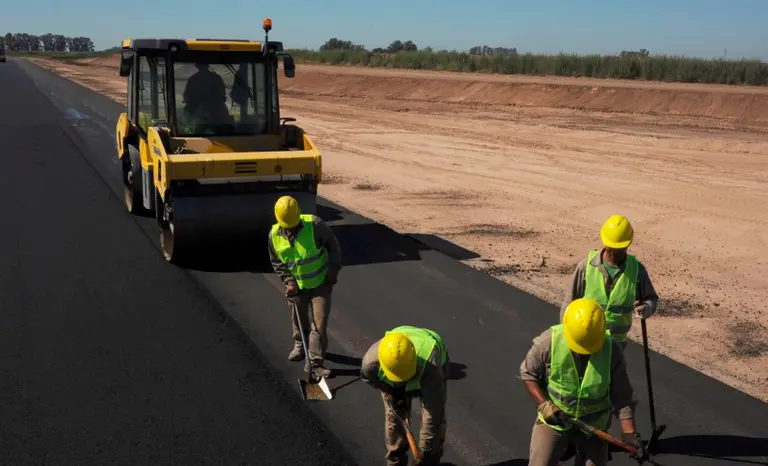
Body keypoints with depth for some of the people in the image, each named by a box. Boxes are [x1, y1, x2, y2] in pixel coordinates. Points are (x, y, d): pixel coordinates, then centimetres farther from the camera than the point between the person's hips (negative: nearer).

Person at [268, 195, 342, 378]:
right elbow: (276, 262, 4)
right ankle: (300, 346, 46)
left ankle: (317, 361, 0)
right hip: (297, 286, 3)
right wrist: (288, 281, -7)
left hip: (321, 283, -3)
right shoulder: (274, 235, -10)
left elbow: (333, 245, -9)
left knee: (320, 323, -6)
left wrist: (333, 270, -9)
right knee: (299, 320, 20)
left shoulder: (314, 224, -21)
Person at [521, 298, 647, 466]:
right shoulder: (549, 341, -22)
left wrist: (629, 433, -14)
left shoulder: (611, 350, -17)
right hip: (553, 418, -1)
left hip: (594, 424, 2)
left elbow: (622, 396, -8)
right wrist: (543, 404, -19)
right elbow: (528, 373, -7)